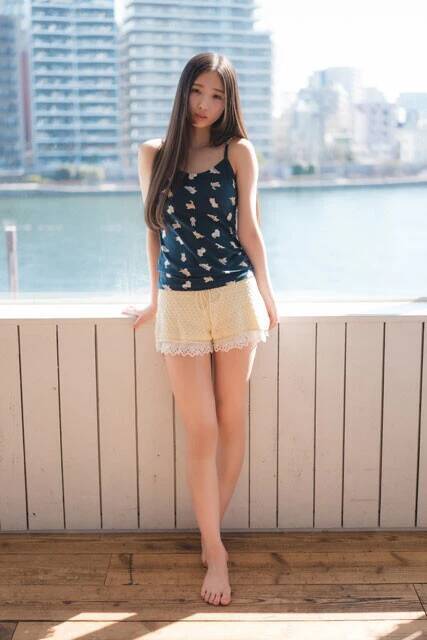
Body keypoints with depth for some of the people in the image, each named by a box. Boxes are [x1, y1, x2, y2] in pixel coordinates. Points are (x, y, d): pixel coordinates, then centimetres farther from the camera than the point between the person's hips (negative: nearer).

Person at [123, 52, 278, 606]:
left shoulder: (238, 151, 2)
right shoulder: (153, 154, 7)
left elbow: (248, 229, 4)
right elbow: (155, 230, 12)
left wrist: (267, 294, 6)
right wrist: (155, 299, 16)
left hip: (234, 295, 0)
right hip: (180, 304, 1)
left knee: (230, 421, 6)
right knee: (201, 431, 0)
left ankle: (211, 535, 22)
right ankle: (215, 549, 11)